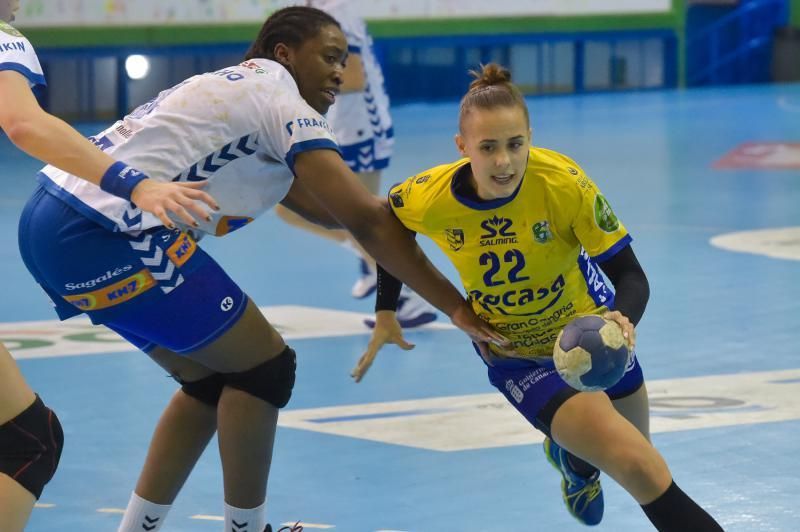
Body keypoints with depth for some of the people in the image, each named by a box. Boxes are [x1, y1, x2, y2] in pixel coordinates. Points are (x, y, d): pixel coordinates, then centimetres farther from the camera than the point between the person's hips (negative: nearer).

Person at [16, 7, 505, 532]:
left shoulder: (236, 92, 24)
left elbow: (331, 209, 25)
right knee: (263, 366, 0)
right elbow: (366, 221, -8)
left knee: (211, 378, 19)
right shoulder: (278, 94, -4)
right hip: (101, 234, -10)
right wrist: (455, 305, -5)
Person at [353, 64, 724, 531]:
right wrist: (386, 313, 0)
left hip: (587, 323, 2)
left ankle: (570, 454, 59)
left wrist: (622, 320, -45)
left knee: (633, 448, 26)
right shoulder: (428, 200, -26)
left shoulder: (564, 183, -30)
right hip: (513, 353, -2)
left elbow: (630, 274, -25)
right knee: (640, 467, -19)